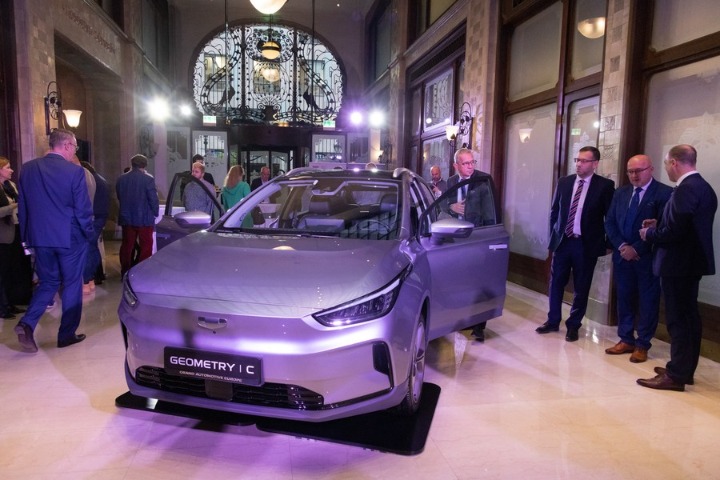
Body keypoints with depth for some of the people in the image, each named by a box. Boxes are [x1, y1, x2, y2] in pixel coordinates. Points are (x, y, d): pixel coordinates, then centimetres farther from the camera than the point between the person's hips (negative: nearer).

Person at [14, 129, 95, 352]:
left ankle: (26, 323, 0)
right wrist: (88, 234, 3)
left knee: (48, 282, 19)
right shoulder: (75, 171, -13)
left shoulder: (28, 168, 2)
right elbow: (82, 209, -12)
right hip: (70, 238, -4)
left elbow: (22, 207, 7)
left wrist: (27, 236, 16)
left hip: (40, 237, 5)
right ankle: (67, 334, 16)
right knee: (72, 284, 10)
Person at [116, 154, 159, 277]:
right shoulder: (148, 179, -13)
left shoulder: (121, 179, 4)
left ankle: (125, 272, 17)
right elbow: (153, 199, -13)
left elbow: (119, 197, 10)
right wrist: (155, 213, 2)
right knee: (145, 246, 4)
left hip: (126, 218, 5)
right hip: (144, 218, -5)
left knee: (126, 245, 12)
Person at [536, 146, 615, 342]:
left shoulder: (605, 185, -6)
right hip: (562, 241, 3)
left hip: (586, 244, -3)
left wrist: (607, 242, -4)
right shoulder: (564, 182, 5)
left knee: (581, 288, 7)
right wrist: (553, 235, 8)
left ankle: (573, 325, 21)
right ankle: (553, 321, 24)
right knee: (556, 283, 10)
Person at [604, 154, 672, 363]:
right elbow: (610, 222, 7)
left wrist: (637, 249, -15)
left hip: (648, 257, -5)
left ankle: (642, 345, 15)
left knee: (647, 302, 5)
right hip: (623, 256, 5)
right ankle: (626, 340, 23)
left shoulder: (664, 193, -8)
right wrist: (621, 246, -8)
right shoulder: (620, 193, 10)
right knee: (624, 299, 11)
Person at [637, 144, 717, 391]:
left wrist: (649, 234, -8)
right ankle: (685, 369, 27)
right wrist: (659, 225, 12)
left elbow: (674, 232, -25)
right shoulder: (703, 187, 12)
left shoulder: (685, 189, -20)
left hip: (679, 263, -10)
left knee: (678, 319, -4)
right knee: (688, 316, 16)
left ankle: (676, 375, 4)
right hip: (693, 260, 10)